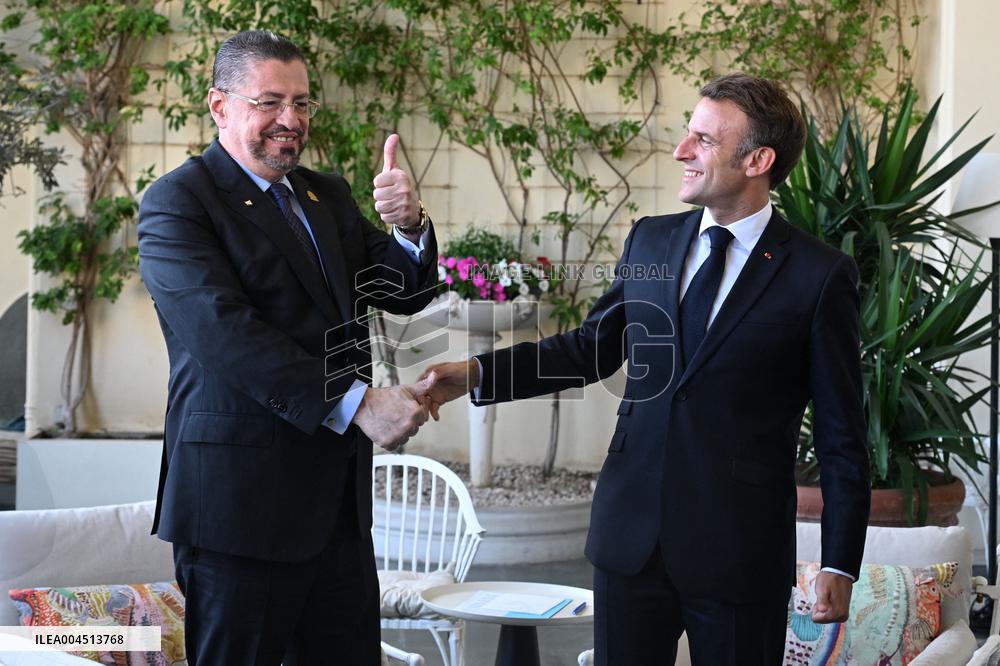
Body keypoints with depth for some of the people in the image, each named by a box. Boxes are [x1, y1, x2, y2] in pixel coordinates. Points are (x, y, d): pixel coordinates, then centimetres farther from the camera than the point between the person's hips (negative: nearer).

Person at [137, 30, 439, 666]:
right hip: (242, 496, -6)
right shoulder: (177, 202, -7)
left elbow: (406, 293, 11)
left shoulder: (328, 195, 16)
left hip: (339, 494, 7)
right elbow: (225, 333, -20)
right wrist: (357, 403, -25)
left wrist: (409, 226, -12)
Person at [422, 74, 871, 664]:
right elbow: (592, 347, 15)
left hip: (739, 551, -4)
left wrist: (840, 565, -6)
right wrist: (477, 373, 2)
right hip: (631, 537, 4)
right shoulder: (650, 240, 7)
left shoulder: (820, 275, -8)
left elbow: (841, 433, -5)